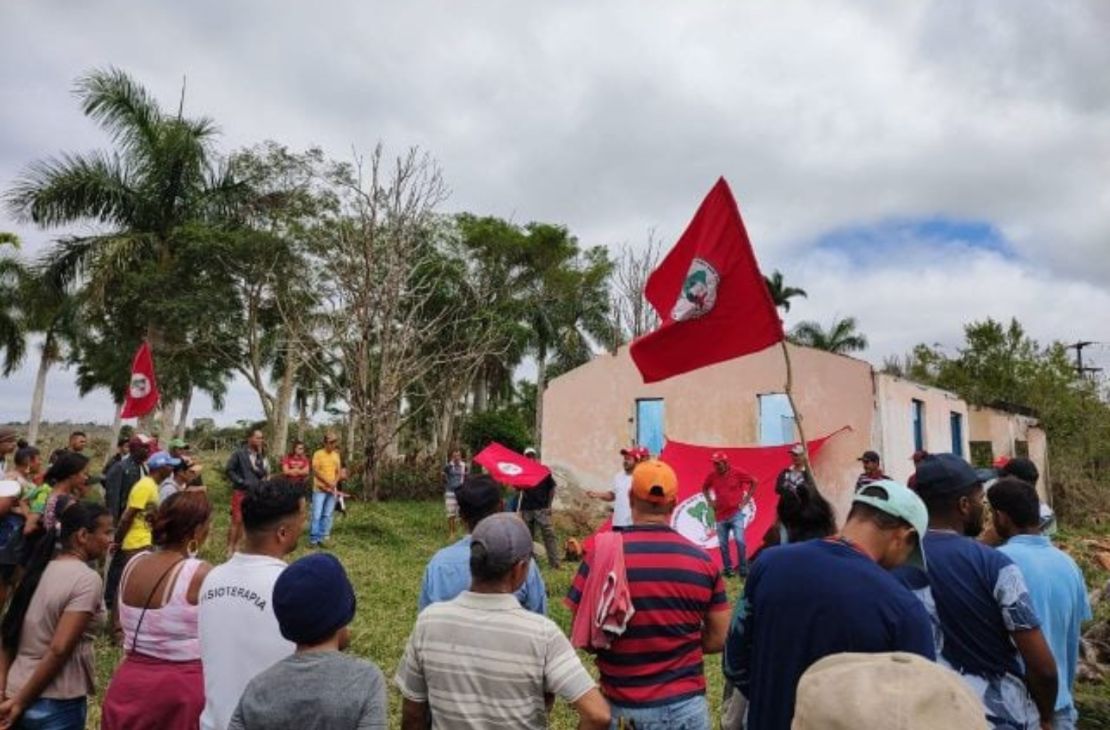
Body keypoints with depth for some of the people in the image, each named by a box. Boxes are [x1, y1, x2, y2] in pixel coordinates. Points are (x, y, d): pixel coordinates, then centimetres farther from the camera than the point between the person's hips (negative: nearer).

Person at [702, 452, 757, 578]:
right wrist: (710, 501, 6)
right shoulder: (711, 476, -1)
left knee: (739, 540, -11)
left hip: (736, 513, -3)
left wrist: (747, 499, -2)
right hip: (721, 516, 3)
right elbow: (704, 488, 17)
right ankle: (728, 569, 20)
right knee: (723, 544, 6)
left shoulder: (737, 473, -9)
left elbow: (754, 482, 1)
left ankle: (743, 568, 3)